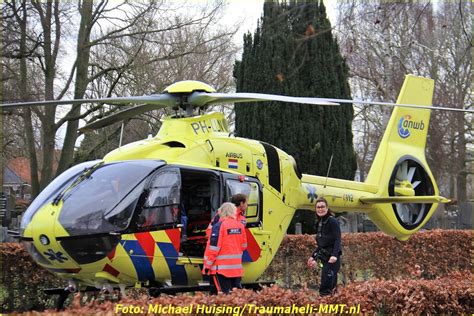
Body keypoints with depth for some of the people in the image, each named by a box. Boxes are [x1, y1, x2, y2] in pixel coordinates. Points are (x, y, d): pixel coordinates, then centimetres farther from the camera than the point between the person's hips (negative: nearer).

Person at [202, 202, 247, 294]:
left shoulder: (219, 226, -12)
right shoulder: (240, 225, 4)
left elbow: (213, 247, -14)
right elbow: (244, 246, 13)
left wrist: (207, 265, -8)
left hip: (221, 267, -6)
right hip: (237, 267, 6)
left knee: (224, 292, -6)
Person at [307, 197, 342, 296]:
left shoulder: (332, 221, -10)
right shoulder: (319, 223, 14)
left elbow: (337, 240, -17)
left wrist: (334, 255, -29)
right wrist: (314, 257, 22)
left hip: (332, 258, -8)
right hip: (324, 257, 8)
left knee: (326, 289, -13)